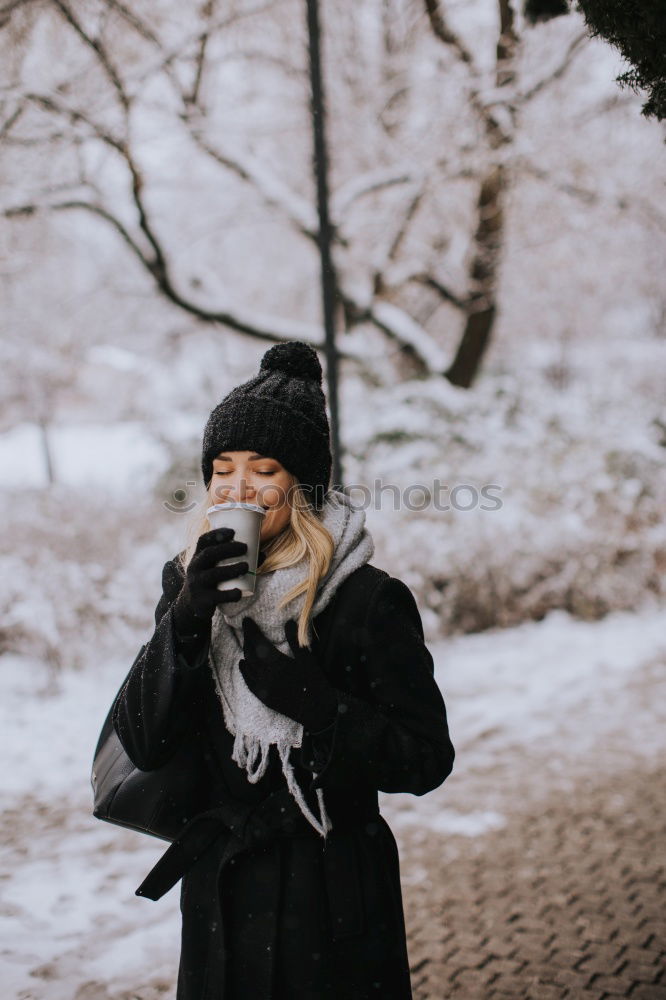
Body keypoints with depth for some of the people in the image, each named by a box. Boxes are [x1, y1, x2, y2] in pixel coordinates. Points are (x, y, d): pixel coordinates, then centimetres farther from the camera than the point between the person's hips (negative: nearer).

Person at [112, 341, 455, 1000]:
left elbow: (426, 760, -12)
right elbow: (142, 743, -7)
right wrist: (186, 621, -21)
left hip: (334, 896, -4)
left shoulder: (367, 600, -14)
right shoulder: (189, 581, -1)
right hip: (219, 891, 4)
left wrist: (313, 700, -25)